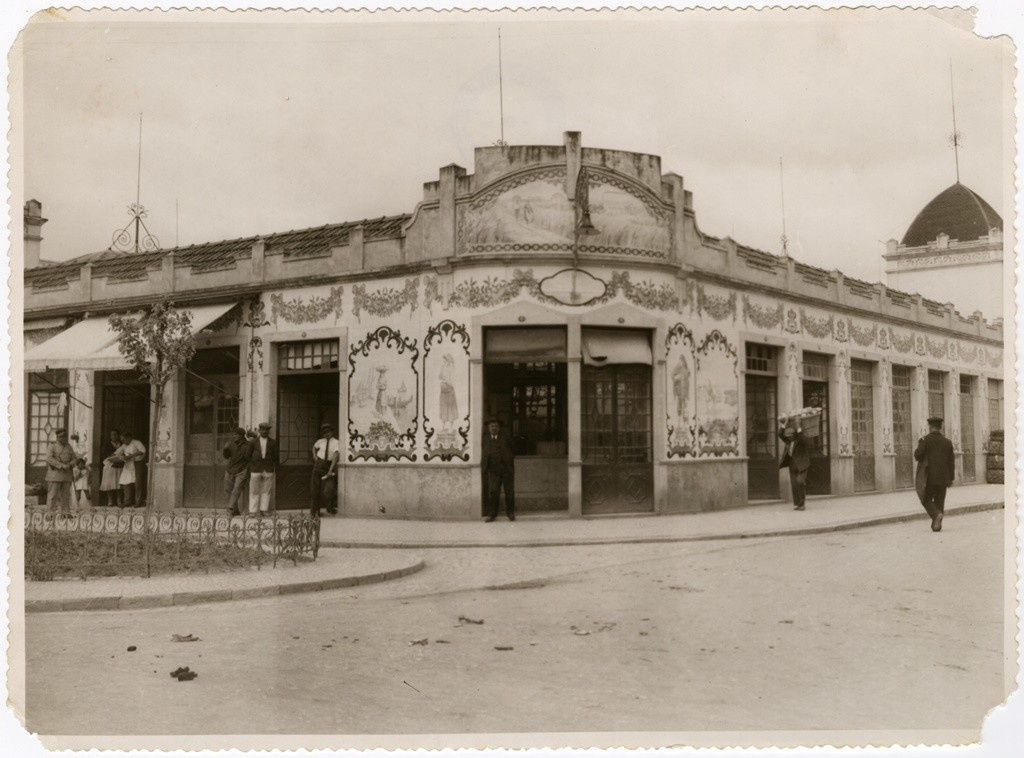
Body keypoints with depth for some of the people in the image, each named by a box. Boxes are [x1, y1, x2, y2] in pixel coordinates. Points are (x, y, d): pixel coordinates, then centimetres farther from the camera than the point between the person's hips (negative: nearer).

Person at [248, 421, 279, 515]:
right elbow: (249, 456, 7)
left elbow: (275, 457, 7)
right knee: (254, 491, 1)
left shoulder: (273, 443, 5)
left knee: (266, 491, 3)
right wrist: (248, 470, 5)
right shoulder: (253, 442, 4)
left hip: (268, 470, 1)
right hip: (255, 469, -1)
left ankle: (264, 509, 10)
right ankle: (252, 510, 5)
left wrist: (276, 470, 3)